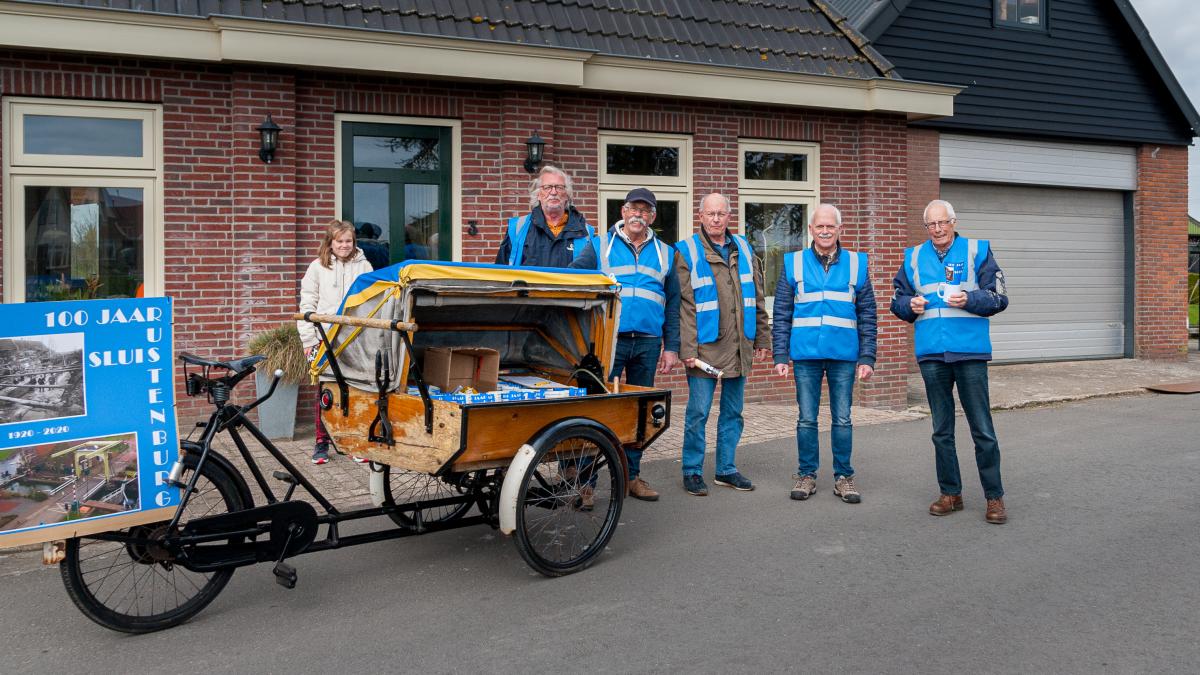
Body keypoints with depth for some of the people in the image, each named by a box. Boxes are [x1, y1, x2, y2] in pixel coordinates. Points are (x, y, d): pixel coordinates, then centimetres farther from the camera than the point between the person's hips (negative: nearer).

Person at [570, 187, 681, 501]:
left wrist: (671, 347, 9)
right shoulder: (599, 246, 7)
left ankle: (631, 476, 21)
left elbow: (672, 305, 15)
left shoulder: (664, 254, 15)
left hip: (648, 343, 3)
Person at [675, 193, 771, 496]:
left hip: (740, 347, 5)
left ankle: (726, 469, 23)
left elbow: (758, 299, 17)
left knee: (733, 412, 12)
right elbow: (684, 306, -8)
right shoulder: (687, 252, -3)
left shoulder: (743, 248, 13)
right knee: (698, 412, -2)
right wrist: (687, 348, -14)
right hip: (706, 347, -5)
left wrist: (762, 339, 14)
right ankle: (692, 471, 10)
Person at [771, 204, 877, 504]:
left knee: (842, 419, 7)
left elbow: (867, 316, 7)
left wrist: (867, 357, 0)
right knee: (806, 419, 6)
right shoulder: (793, 264, 5)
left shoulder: (857, 264, 6)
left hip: (844, 355, 0)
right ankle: (807, 475, 18)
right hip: (805, 354, 0)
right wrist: (780, 356, -2)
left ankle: (843, 476, 18)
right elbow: (781, 315, 5)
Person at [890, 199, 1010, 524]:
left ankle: (994, 496, 11)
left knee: (982, 429, 0)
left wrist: (969, 299, -18)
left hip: (970, 351, -3)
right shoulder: (913, 257, 11)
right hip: (931, 352, 3)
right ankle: (950, 493, 21)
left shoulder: (977, 251, 3)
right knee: (942, 430, 11)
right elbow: (897, 299, 16)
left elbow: (999, 298, 0)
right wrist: (910, 305, -6)